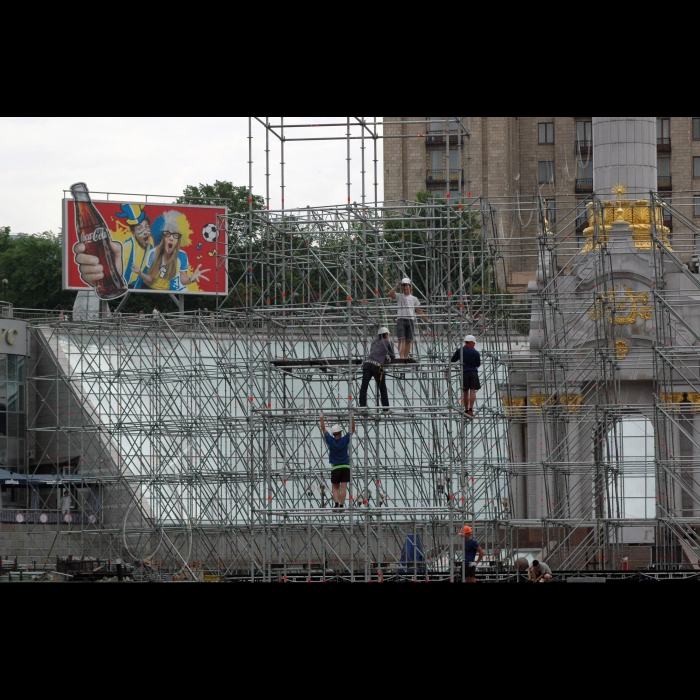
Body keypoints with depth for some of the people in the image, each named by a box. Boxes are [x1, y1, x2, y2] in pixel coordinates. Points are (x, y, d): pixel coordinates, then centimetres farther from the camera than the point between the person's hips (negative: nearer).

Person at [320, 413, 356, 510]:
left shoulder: (330, 441, -2)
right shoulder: (345, 440, -5)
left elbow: (323, 429, 7)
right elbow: (352, 429, 0)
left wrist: (322, 417, 14)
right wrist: (352, 417, 3)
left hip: (335, 468, 1)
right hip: (346, 467, -1)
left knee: (335, 488, 7)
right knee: (343, 487, -3)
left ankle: (336, 503, -13)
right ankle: (341, 505, -10)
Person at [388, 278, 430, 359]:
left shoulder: (414, 299, 14)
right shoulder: (399, 296, 11)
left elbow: (419, 311, 14)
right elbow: (390, 294, -6)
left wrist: (427, 319, 7)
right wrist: (397, 286, -3)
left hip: (411, 320, 2)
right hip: (401, 320, -2)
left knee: (408, 341, 1)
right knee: (401, 339, -14)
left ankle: (406, 357, 5)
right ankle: (401, 357, -23)